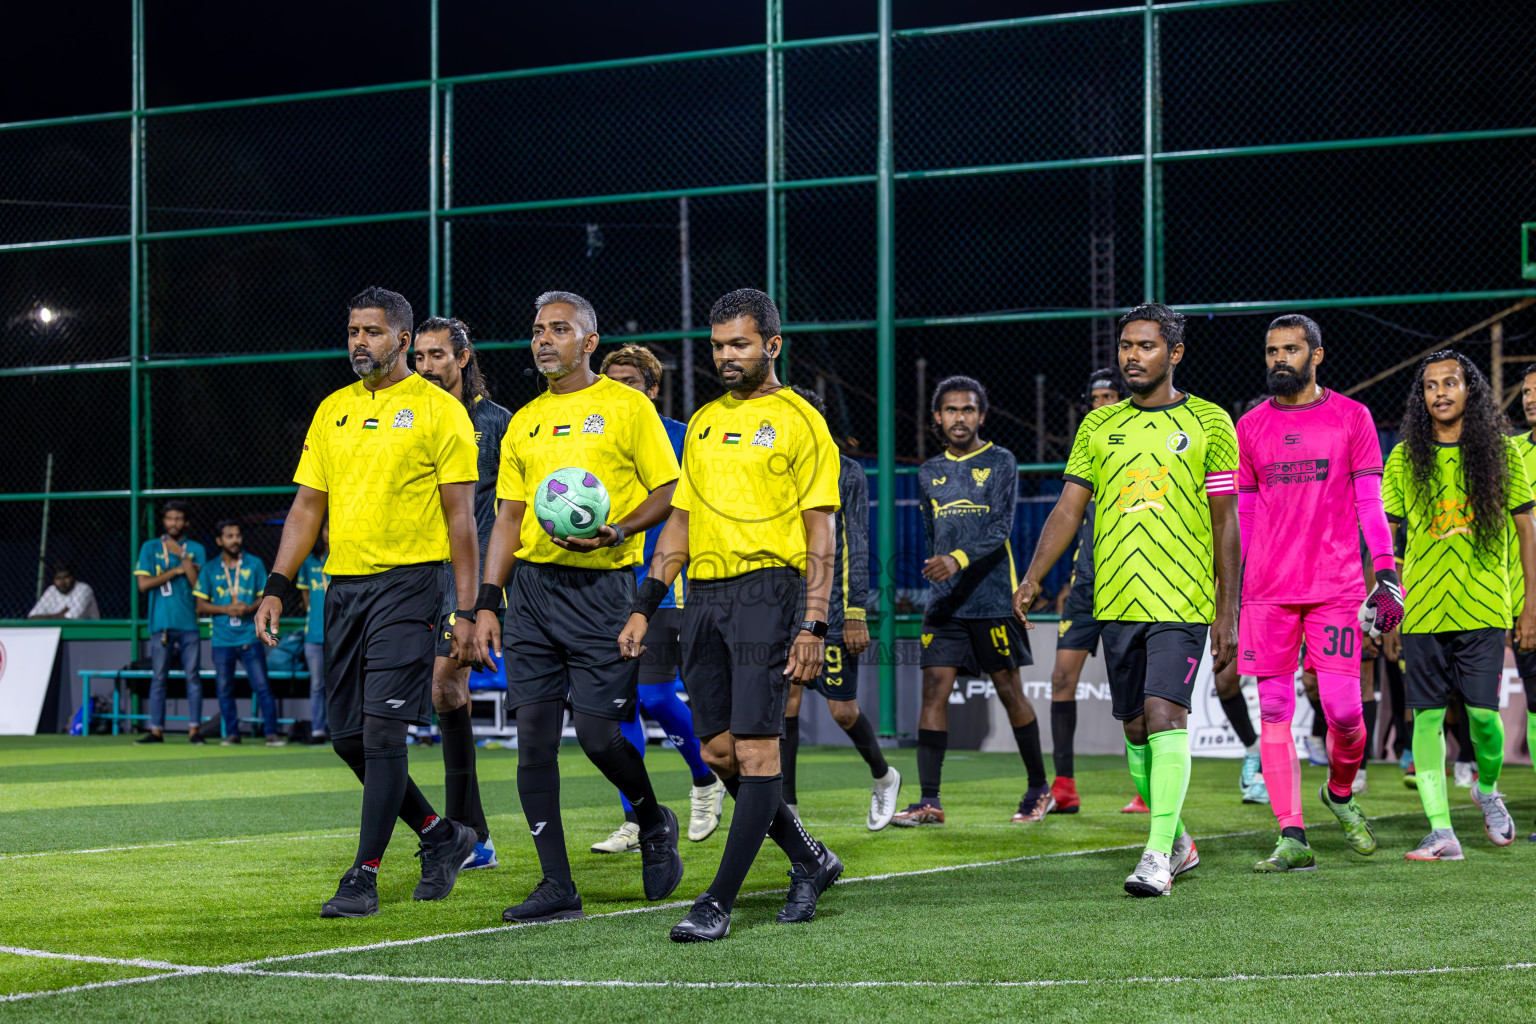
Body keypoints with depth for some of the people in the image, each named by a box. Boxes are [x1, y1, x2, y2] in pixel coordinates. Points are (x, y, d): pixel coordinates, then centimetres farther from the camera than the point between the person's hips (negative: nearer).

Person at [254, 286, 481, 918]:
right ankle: (442, 837, 25)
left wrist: (466, 612, -9)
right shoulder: (333, 410, 14)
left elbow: (460, 517, -5)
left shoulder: (439, 410, -3)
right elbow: (307, 506, 15)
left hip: (406, 583, -6)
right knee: (347, 737, 7)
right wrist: (276, 588, 5)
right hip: (343, 583, 6)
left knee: (382, 728, -11)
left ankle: (364, 876, -4)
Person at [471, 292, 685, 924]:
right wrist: (486, 603, 9)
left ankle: (654, 824, 21)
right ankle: (557, 886, 3)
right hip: (530, 585, 5)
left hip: (600, 588, -5)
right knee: (534, 735, -2)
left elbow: (669, 492, -1)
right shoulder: (525, 422, 16)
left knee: (596, 731, -9)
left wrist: (615, 531, -18)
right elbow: (508, 519, 17)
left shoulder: (626, 407, 1)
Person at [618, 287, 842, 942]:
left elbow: (820, 534, -5)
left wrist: (813, 625, -13)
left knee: (755, 749, -9)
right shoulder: (704, 423, 17)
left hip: (767, 590, -7)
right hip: (704, 594, 7)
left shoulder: (798, 422, -2)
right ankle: (810, 861, 24)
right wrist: (644, 606, 14)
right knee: (719, 752, 6)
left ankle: (718, 901, -7)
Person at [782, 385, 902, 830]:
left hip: (832, 607, -3)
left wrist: (856, 615, -9)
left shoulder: (846, 473, -1)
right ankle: (786, 807, -1)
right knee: (786, 704, -6)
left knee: (842, 710, 0)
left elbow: (857, 548, -4)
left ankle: (884, 776, 28)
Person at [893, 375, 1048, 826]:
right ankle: (929, 801, -6)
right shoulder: (930, 473, 14)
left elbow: (1001, 528, -13)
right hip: (943, 602, 4)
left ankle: (1039, 789, 16)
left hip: (992, 598, -4)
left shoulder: (1000, 463, -1)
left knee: (1010, 692, 2)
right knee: (933, 690, -5)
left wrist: (958, 560, -26)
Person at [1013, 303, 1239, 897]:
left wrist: (1228, 612, -1)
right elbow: (1068, 508, 10)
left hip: (1183, 601, -4)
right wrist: (1032, 579, -3)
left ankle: (1159, 855, -16)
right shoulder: (1099, 425, 12)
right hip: (1115, 601, 4)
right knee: (1137, 729, 8)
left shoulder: (1207, 422, 2)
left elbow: (1225, 521, 2)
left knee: (1164, 713, -18)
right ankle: (1178, 840, 25)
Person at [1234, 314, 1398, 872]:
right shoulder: (1250, 427, 11)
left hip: (1336, 587, -2)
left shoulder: (1351, 417, 6)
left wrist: (1387, 576, -5)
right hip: (1267, 591, 2)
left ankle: (1340, 793, 25)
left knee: (1344, 710, -6)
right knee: (1274, 712, -3)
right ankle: (1292, 840, -2)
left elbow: (1370, 502, 4)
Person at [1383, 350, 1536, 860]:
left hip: (1483, 607, -1)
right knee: (1427, 716, -2)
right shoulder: (1404, 459, 6)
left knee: (1482, 713, -6)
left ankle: (1487, 789, 25)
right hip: (1422, 608, 1)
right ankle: (1441, 830, 2)